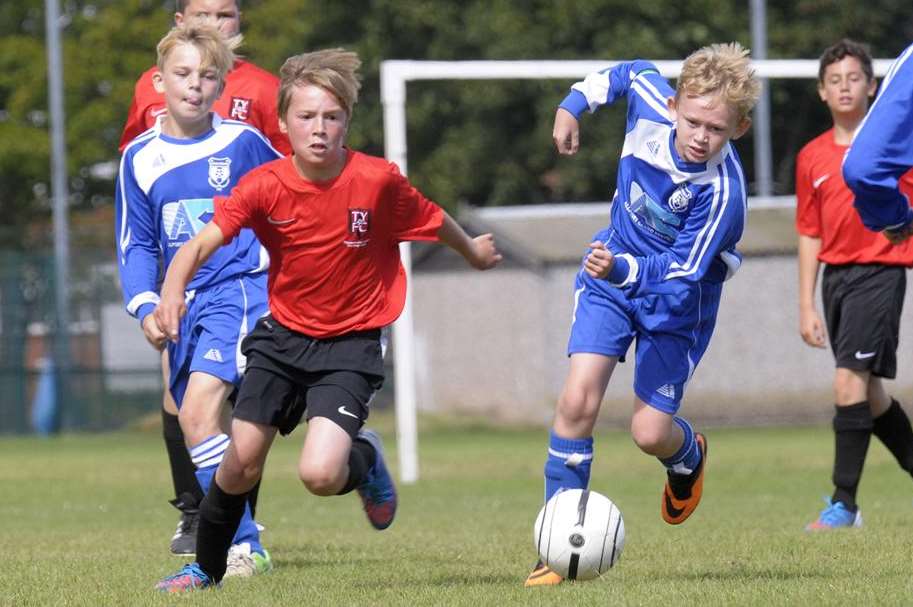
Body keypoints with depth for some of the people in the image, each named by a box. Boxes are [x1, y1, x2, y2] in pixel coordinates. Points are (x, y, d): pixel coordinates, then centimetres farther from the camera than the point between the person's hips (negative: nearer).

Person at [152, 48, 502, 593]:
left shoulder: (379, 180, -15)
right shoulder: (265, 186, -13)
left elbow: (432, 221, 4)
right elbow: (202, 244, -21)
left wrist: (473, 251, 24)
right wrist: (173, 292, -42)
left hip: (351, 345, -2)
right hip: (283, 337, 2)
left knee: (320, 475, -21)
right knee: (241, 465, 0)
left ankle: (365, 460, 16)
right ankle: (206, 568, 27)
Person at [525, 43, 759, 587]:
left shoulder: (722, 191, -32)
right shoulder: (651, 102, -20)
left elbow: (680, 274, -30)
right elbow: (631, 73, 5)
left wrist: (623, 271, -46)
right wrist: (574, 104, 9)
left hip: (678, 297, -3)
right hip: (612, 268, 3)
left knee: (650, 432, -7)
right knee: (578, 400, -14)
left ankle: (688, 454, 34)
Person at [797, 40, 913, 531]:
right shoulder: (812, 158, 10)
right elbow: (810, 235, 14)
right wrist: (806, 306, 11)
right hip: (835, 277, 6)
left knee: (849, 382, -16)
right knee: (870, 394, 12)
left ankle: (844, 503, -14)